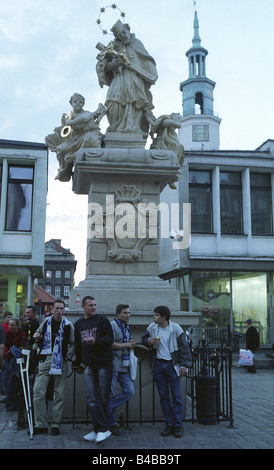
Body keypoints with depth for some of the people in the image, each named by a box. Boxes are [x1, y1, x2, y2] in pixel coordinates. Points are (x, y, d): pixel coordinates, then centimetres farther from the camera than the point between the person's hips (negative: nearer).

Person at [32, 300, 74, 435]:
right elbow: (38, 334, 26)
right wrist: (37, 337, 3)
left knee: (59, 393, 1)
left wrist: (68, 356, -8)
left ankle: (56, 424, 11)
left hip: (60, 361, -2)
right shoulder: (46, 322, 9)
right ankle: (40, 424, 3)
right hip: (45, 359, 2)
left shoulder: (68, 325, 2)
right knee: (38, 391, -6)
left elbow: (73, 344, 7)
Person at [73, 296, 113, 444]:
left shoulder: (102, 320, 2)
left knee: (103, 397, 0)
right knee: (92, 398, -5)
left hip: (104, 363, -4)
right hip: (89, 365, 4)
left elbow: (110, 338, -6)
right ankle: (102, 429, -2)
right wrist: (76, 362, 28)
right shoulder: (78, 324, 16)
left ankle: (101, 429, 8)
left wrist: (96, 341, -20)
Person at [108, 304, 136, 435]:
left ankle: (106, 408, 9)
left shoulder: (127, 327, 18)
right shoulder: (112, 326, -9)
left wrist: (132, 345, 10)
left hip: (124, 365, 8)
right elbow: (110, 345, -18)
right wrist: (127, 345, -11)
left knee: (129, 391, -1)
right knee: (111, 394, 0)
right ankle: (112, 424, 12)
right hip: (113, 365, -8)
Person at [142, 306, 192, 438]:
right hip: (158, 365, 4)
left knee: (176, 397, -2)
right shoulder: (152, 327, 2)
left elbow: (183, 347, -5)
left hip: (172, 365, -4)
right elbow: (143, 339, 19)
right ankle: (169, 424, 17)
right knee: (163, 397, 7)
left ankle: (178, 426, 7)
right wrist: (149, 341, -5)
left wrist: (184, 365, -10)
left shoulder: (175, 328, -9)